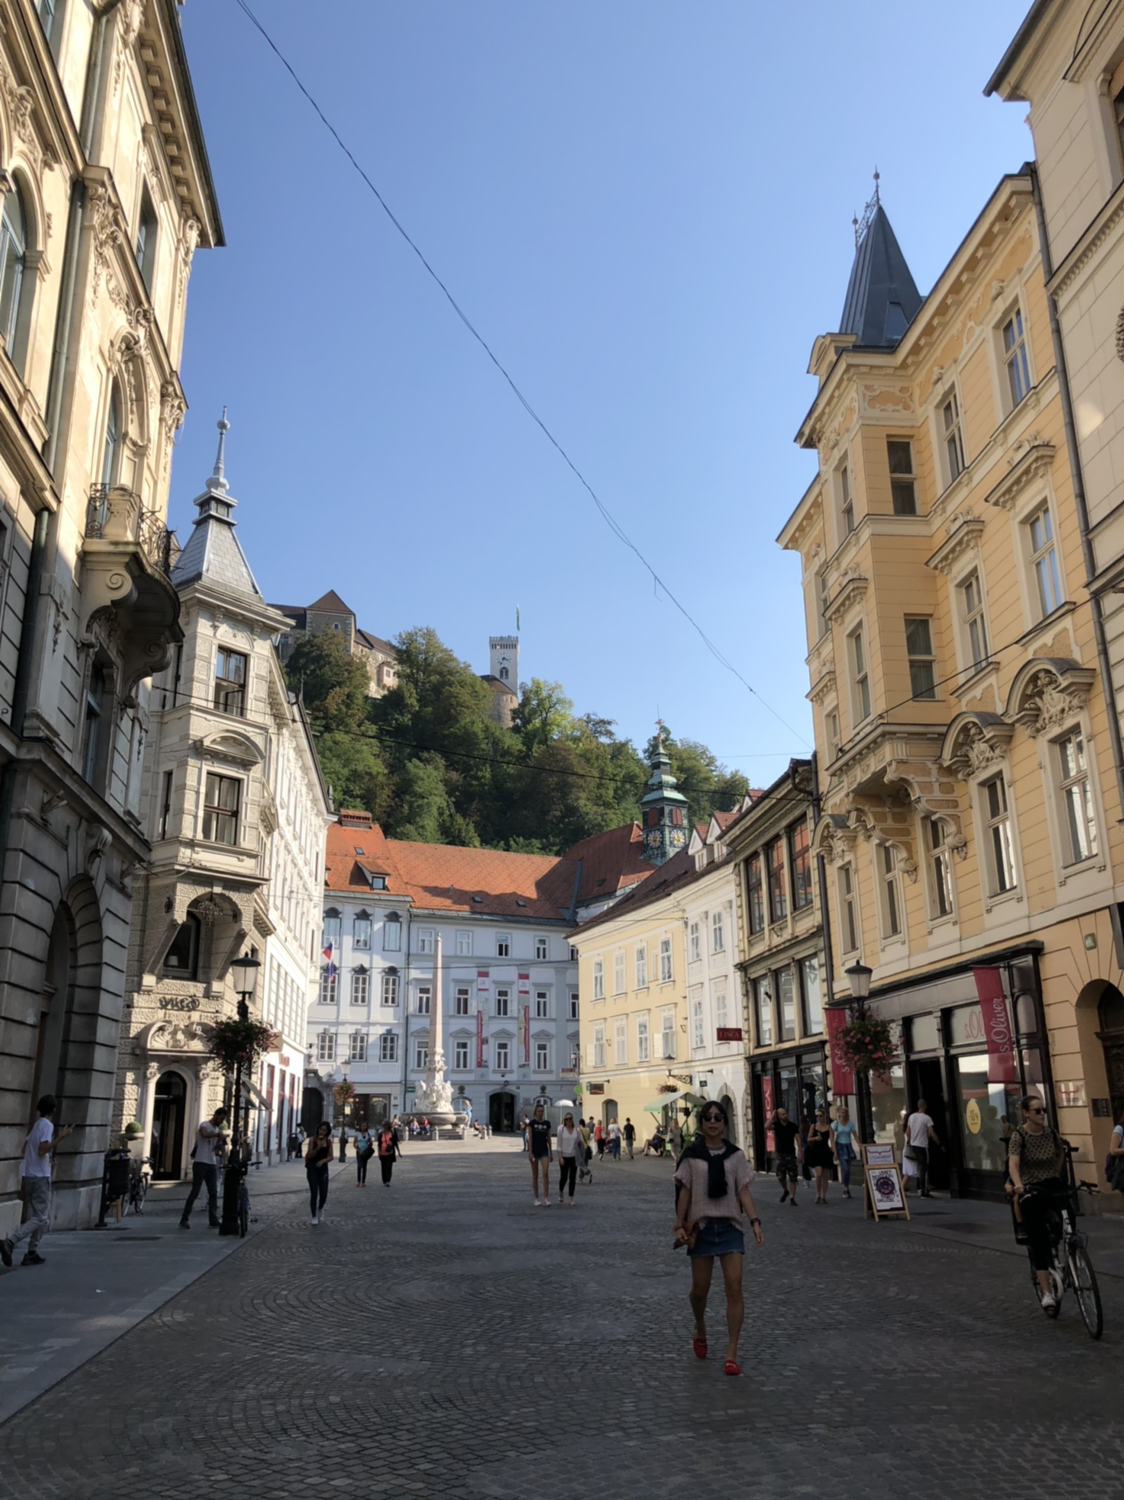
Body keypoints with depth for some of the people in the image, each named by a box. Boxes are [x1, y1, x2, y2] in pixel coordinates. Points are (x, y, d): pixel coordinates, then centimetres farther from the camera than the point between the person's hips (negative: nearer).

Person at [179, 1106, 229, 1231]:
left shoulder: (218, 1130, 17)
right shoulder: (205, 1125, -5)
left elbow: (222, 1150, 17)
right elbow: (204, 1134, -30)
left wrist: (222, 1141, -2)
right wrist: (218, 1134, -20)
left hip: (212, 1164, 7)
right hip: (200, 1163, -7)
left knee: (213, 1192, 4)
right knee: (195, 1192, -6)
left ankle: (213, 1220, 7)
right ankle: (184, 1219, 1)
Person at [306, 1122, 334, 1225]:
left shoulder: (329, 1142, 2)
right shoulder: (313, 1140, -6)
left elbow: (331, 1156, 3)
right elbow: (309, 1155, -8)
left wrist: (323, 1161, -15)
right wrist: (318, 1147, -23)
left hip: (323, 1168, 2)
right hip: (312, 1167, -2)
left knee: (324, 1193, -1)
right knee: (314, 1192, -4)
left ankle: (320, 1209, 31)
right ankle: (314, 1216, 9)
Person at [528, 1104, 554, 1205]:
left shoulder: (547, 1123, 6)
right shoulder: (531, 1123, -3)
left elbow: (549, 1139, 10)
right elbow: (530, 1138, -7)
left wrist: (551, 1153, 10)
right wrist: (530, 1153, -13)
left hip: (544, 1151, 2)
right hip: (534, 1151, -2)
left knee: (546, 1174, -12)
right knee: (535, 1176, 6)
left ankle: (546, 1198, -12)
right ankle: (537, 1199, 15)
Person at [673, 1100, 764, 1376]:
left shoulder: (736, 1155, 2)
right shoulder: (692, 1155, 0)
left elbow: (744, 1191, 1)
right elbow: (684, 1192, 1)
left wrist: (755, 1222, -11)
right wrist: (680, 1226, -3)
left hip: (730, 1226, 0)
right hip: (701, 1226, 0)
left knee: (734, 1287, -9)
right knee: (700, 1288, 6)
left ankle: (731, 1354, -3)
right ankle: (700, 1330, 38)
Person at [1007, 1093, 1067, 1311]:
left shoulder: (1051, 1132, -2)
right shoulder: (1019, 1135, -14)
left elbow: (1061, 1155, 19)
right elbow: (1013, 1164, -28)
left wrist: (1056, 1177, 14)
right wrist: (1018, 1184, -46)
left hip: (1052, 1185, 4)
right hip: (1030, 1189, -4)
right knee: (1038, 1241, -10)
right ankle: (1047, 1292, -8)